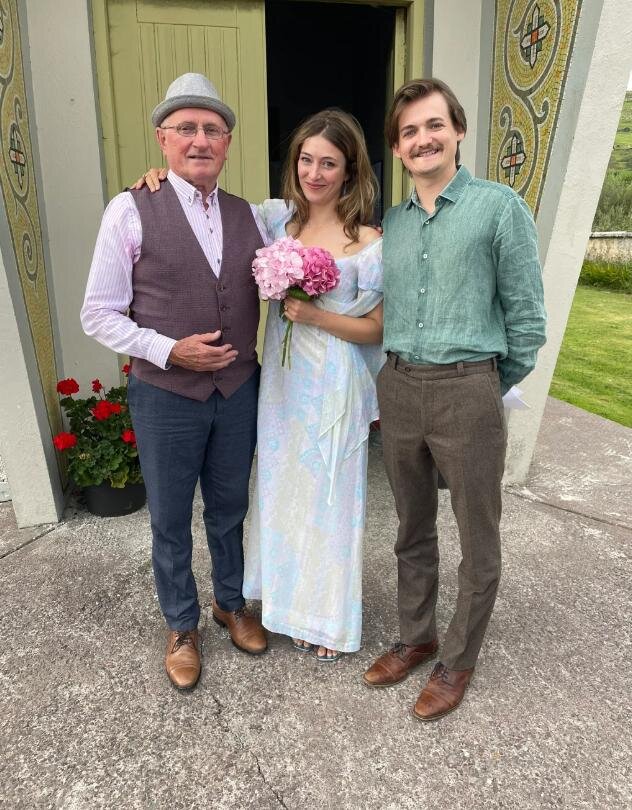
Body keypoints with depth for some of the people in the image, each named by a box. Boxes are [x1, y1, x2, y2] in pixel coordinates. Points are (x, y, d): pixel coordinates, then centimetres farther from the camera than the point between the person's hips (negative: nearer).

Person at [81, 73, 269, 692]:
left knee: (229, 511, 20)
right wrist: (169, 350, -20)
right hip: (166, 396, -3)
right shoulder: (131, 210, -9)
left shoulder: (248, 216, 4)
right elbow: (98, 314, -9)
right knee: (171, 522, 14)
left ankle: (230, 603, 46)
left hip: (239, 391, 4)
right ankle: (180, 626, 39)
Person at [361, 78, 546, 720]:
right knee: (413, 530, 18)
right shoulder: (389, 223, 12)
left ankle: (458, 661, 29)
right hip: (396, 389, 5)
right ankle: (415, 638, 37)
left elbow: (526, 316, -3)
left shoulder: (499, 207, -4)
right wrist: (388, 386, 11)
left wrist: (491, 389, 2)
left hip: (466, 389, -4)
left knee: (477, 542, 8)